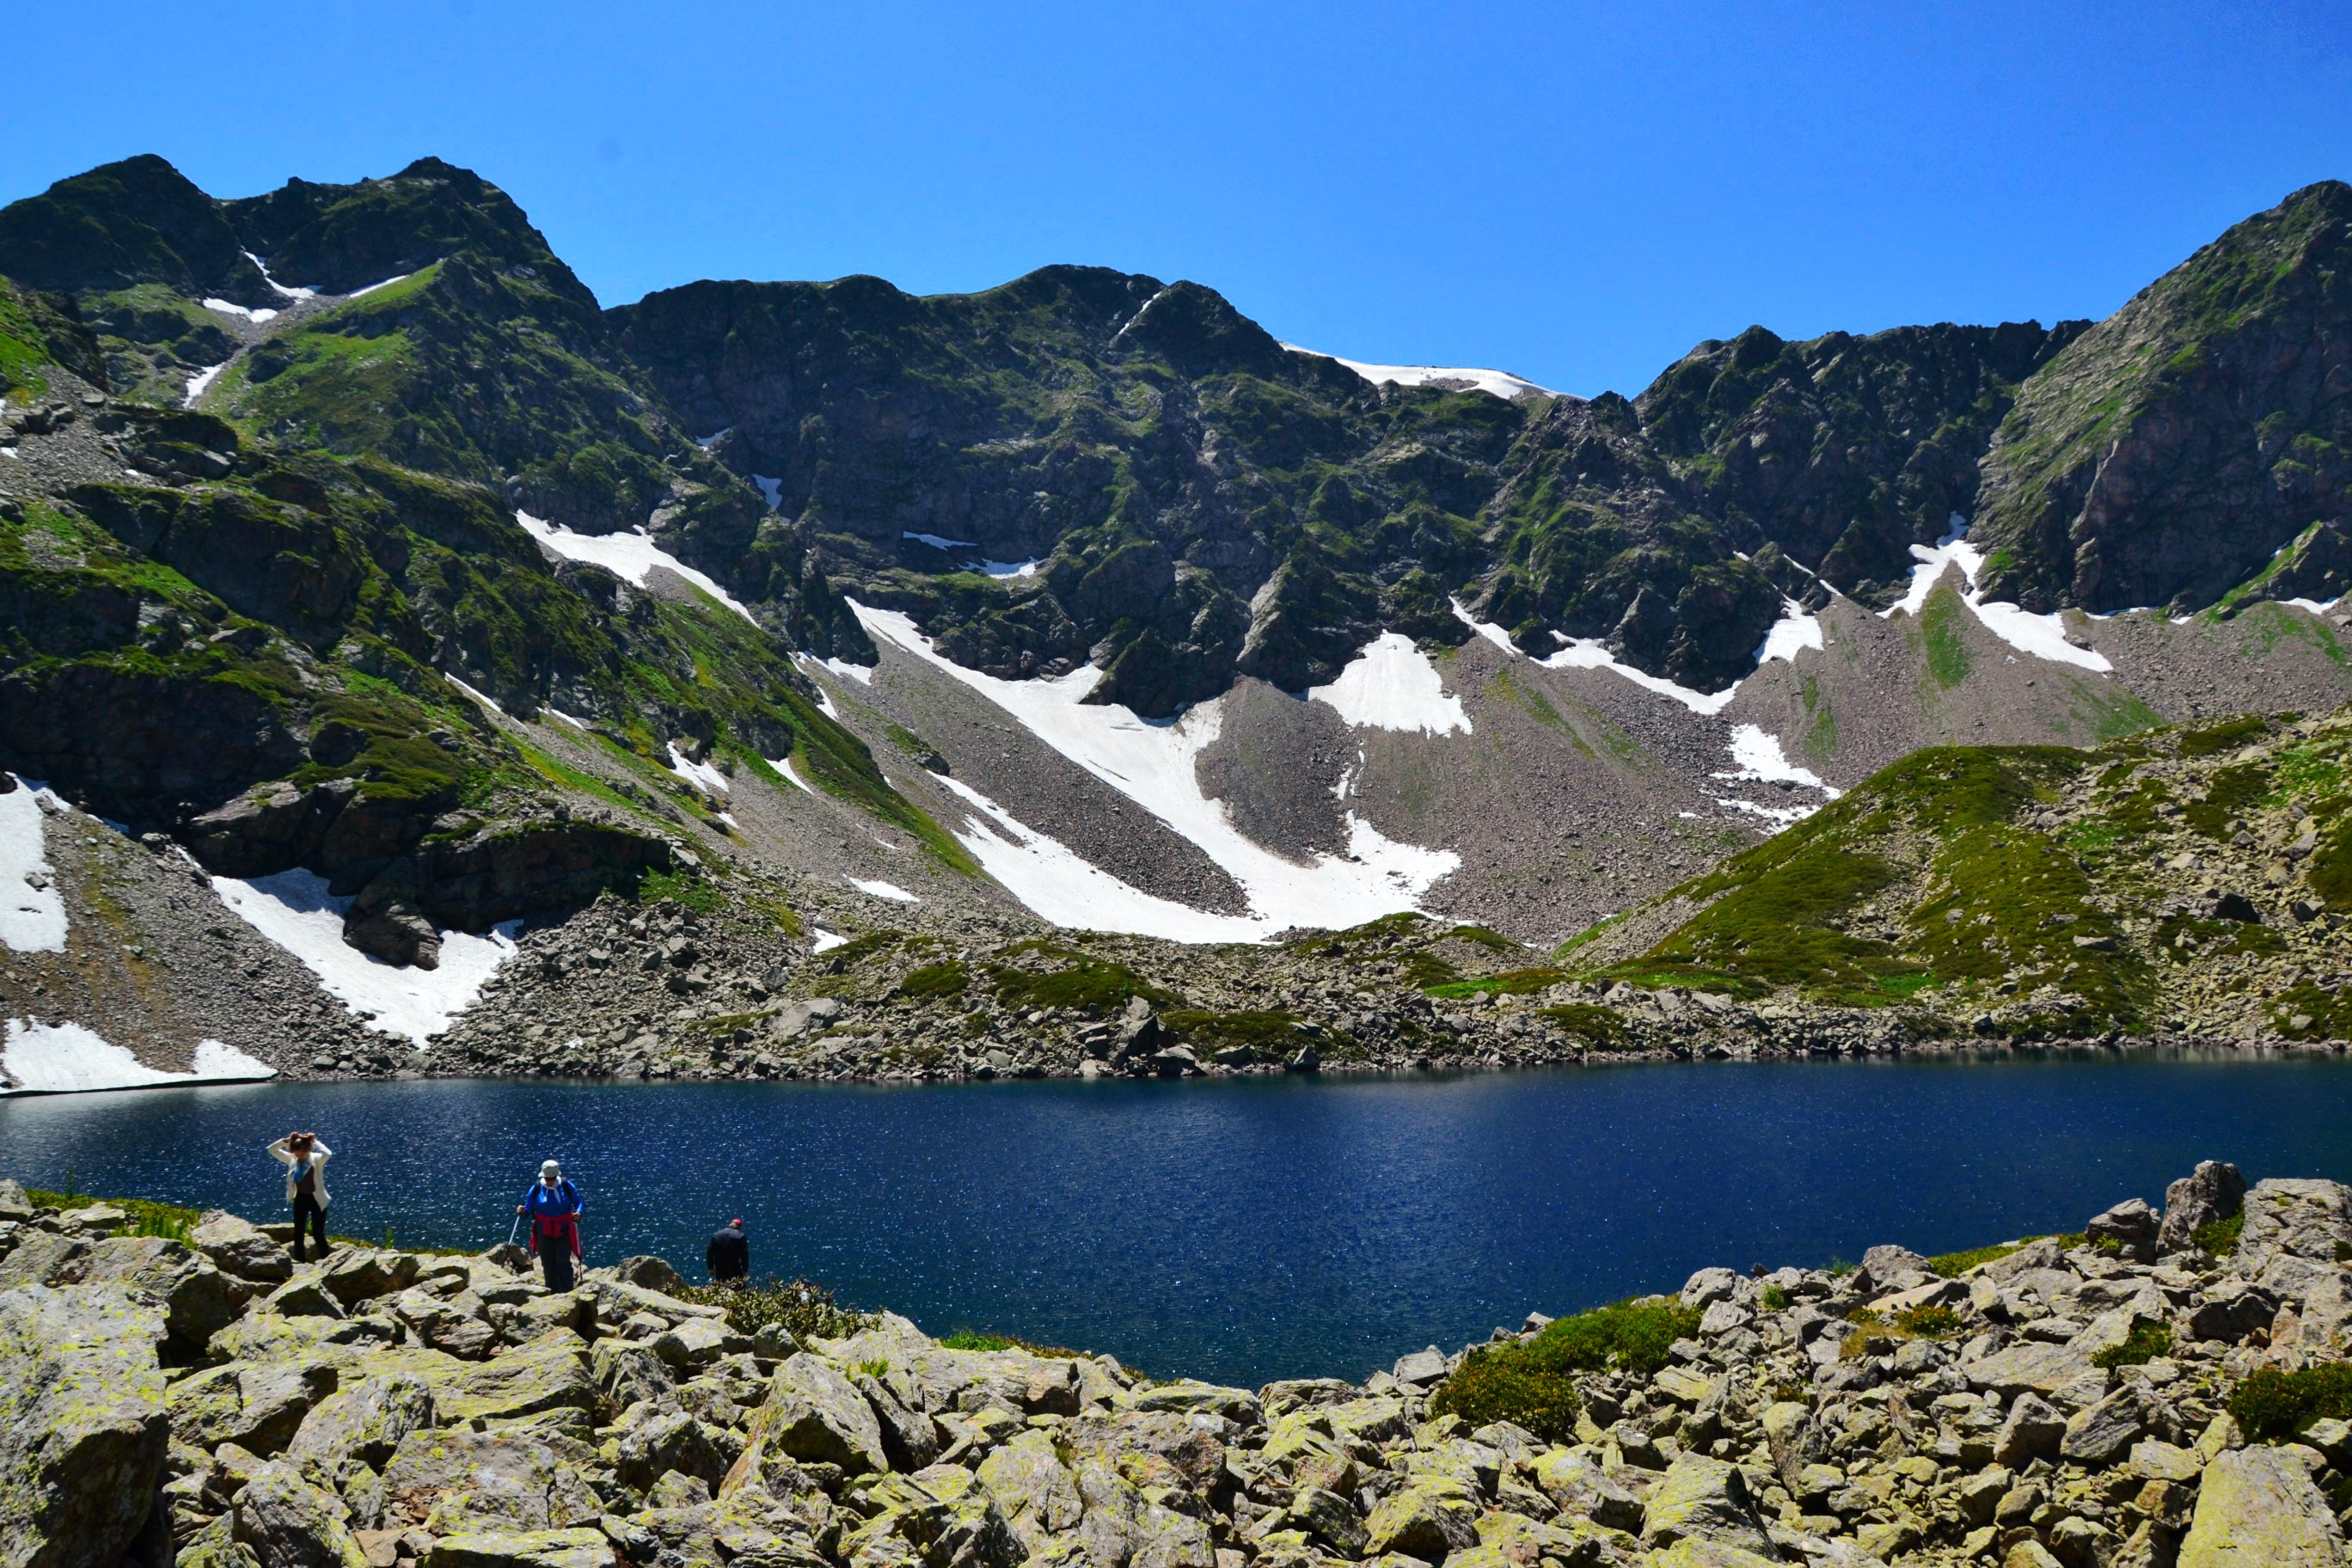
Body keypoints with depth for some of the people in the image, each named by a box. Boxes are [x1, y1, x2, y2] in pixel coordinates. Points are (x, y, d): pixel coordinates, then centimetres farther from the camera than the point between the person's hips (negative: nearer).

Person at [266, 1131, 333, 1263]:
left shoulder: (316, 1159, -16)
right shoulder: (291, 1159, -2)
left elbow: (328, 1154, -38)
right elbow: (272, 1150, 0)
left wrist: (315, 1142, -25)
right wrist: (286, 1141, -14)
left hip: (317, 1199, -5)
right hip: (300, 1198, 5)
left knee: (318, 1233, -1)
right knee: (298, 1232, 11)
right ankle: (299, 1261, 22)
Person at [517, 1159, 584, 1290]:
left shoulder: (567, 1187, -6)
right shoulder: (537, 1188, -3)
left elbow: (580, 1203, 0)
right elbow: (529, 1208, 2)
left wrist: (579, 1212, -21)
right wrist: (523, 1210, -20)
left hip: (563, 1231, -2)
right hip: (544, 1232, 2)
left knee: (562, 1261, -9)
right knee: (548, 1263, 10)